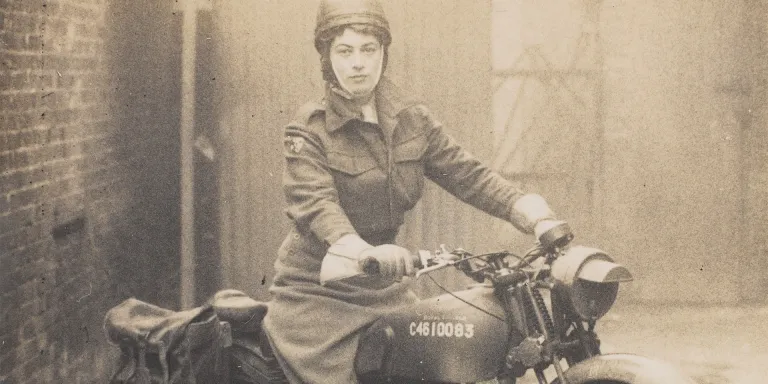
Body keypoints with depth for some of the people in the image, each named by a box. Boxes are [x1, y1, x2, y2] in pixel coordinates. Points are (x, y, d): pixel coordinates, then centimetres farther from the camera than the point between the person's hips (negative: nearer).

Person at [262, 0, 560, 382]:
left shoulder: (412, 119, 6)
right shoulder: (309, 129, -10)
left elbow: (467, 174, 1)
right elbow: (313, 203, -26)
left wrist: (536, 214, -16)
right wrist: (362, 250, -46)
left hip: (384, 287, 5)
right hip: (317, 292, -5)